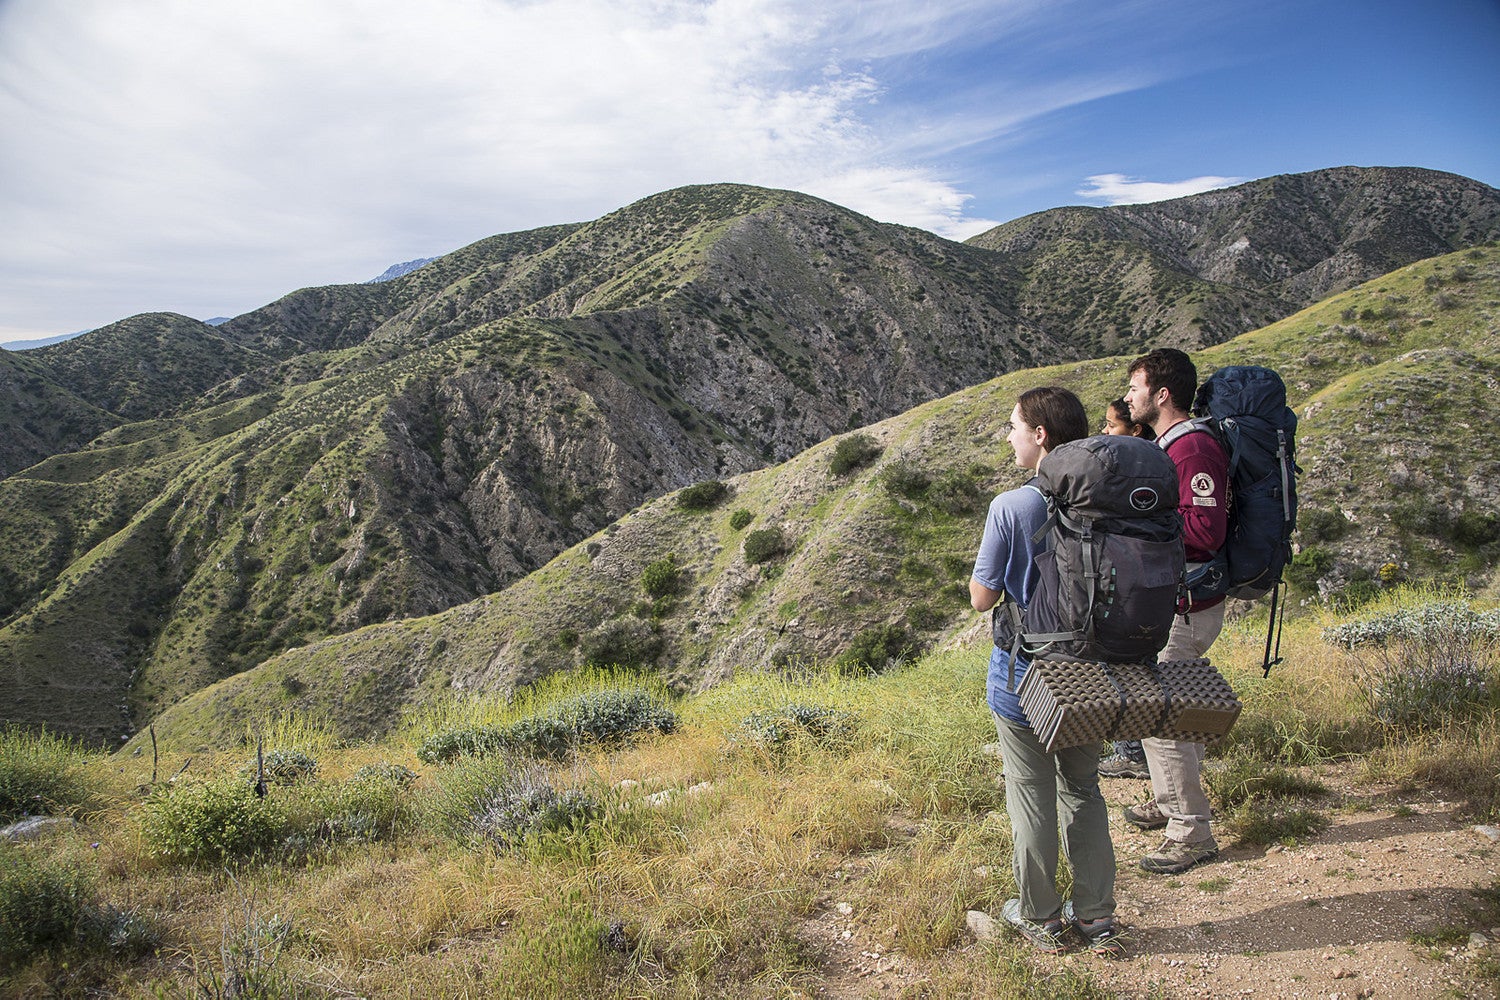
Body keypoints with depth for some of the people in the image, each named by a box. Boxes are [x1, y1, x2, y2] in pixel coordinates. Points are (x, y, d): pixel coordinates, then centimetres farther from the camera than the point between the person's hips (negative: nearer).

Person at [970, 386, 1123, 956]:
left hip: (1023, 678, -5)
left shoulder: (1011, 508, -20)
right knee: (1083, 789, 20)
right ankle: (1097, 918, 30)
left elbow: (982, 597, -14)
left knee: (1032, 797, 11)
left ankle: (1041, 919, 26)